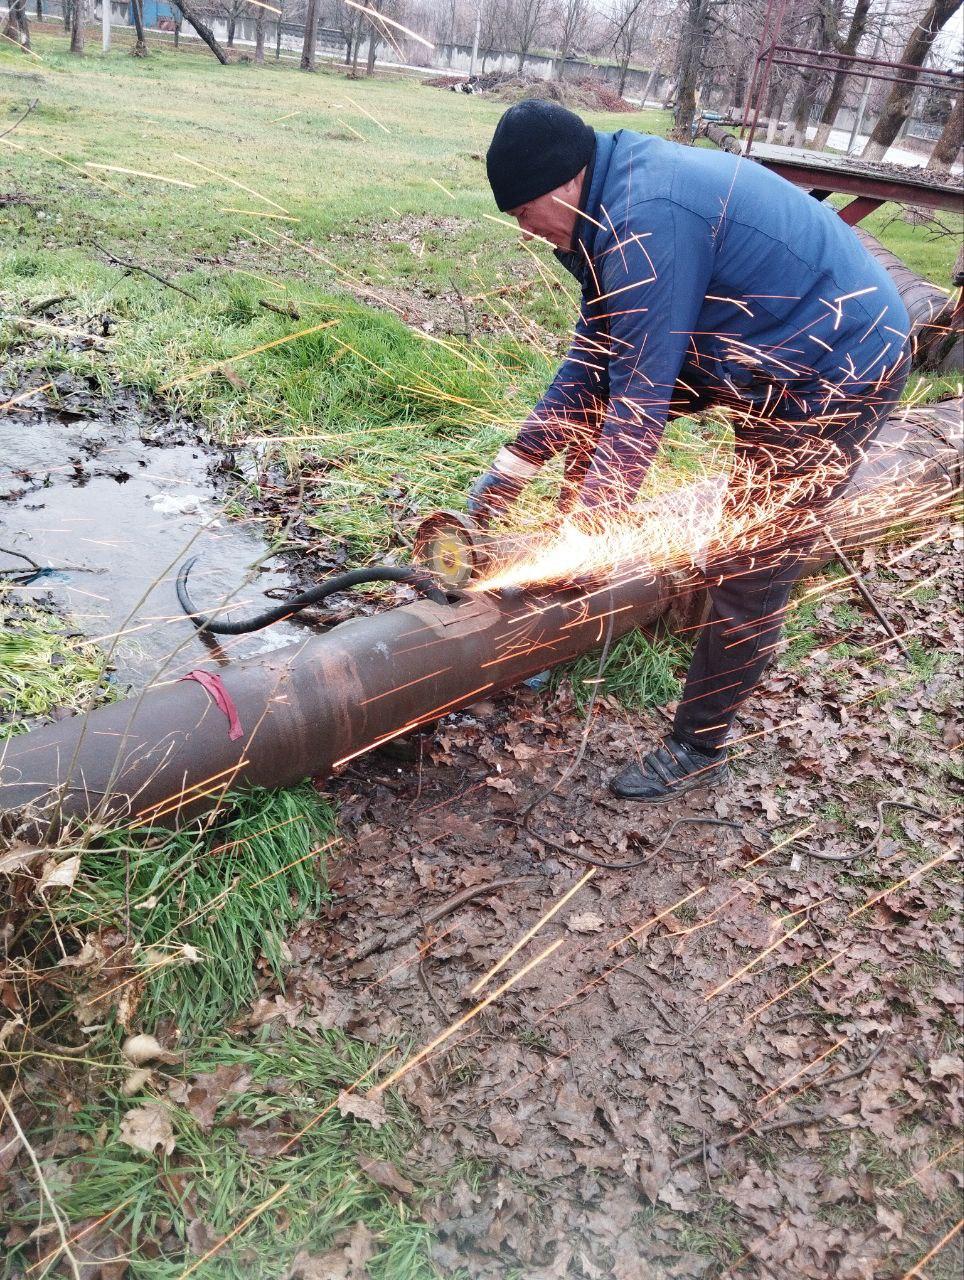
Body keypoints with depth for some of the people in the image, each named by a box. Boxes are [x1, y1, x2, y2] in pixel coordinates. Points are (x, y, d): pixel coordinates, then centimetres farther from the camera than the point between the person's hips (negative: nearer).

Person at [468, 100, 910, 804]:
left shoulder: (648, 219, -30)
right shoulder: (619, 193, 0)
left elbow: (643, 392, -28)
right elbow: (595, 351, 3)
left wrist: (588, 523, -20)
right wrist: (513, 467, 1)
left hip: (837, 373, -10)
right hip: (755, 345, 10)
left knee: (749, 570, -5)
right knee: (591, 402, 6)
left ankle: (699, 750, 12)